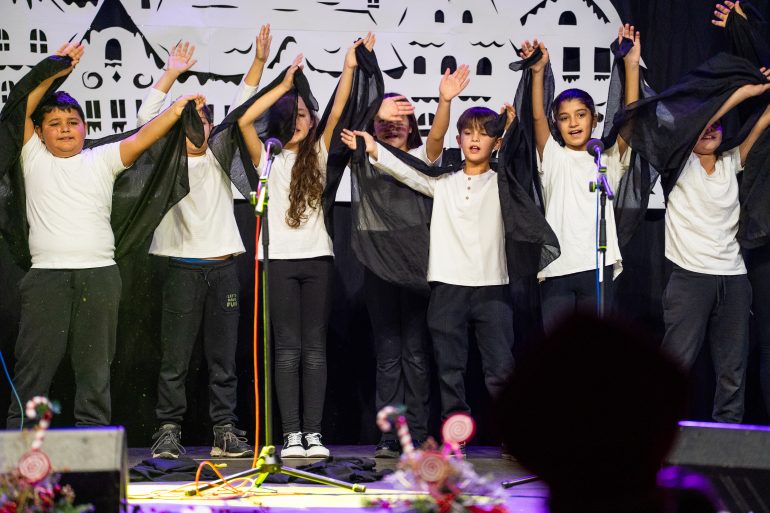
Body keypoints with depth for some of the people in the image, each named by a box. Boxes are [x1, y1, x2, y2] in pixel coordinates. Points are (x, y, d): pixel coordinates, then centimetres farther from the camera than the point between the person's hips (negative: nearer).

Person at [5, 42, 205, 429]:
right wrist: (53, 73, -2)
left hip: (99, 275, 1)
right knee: (34, 364, -1)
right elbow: (21, 110, 3)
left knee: (95, 367, 4)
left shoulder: (101, 160, 13)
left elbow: (143, 137, 2)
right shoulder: (34, 159, 12)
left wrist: (177, 109, -10)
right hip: (46, 276, -1)